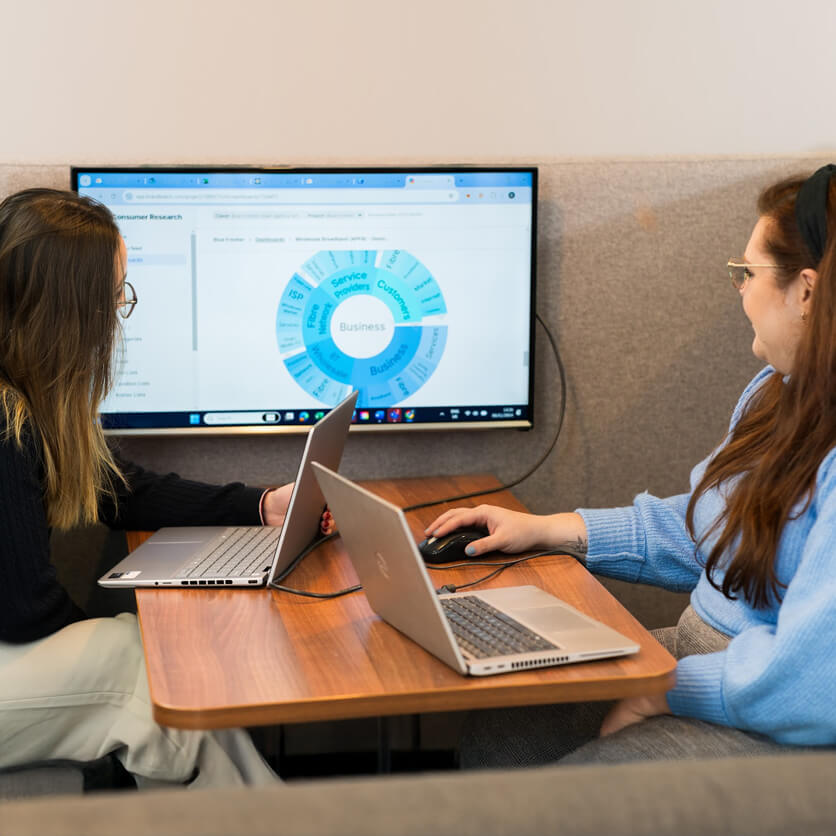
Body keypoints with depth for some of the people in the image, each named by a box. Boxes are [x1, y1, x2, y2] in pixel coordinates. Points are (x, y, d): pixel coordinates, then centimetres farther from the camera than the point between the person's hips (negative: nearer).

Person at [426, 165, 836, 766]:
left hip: (784, 733, -9)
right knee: (493, 736, 2)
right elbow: (698, 532, 22)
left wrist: (660, 692, -16)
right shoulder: (779, 392, 9)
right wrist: (545, 529, 18)